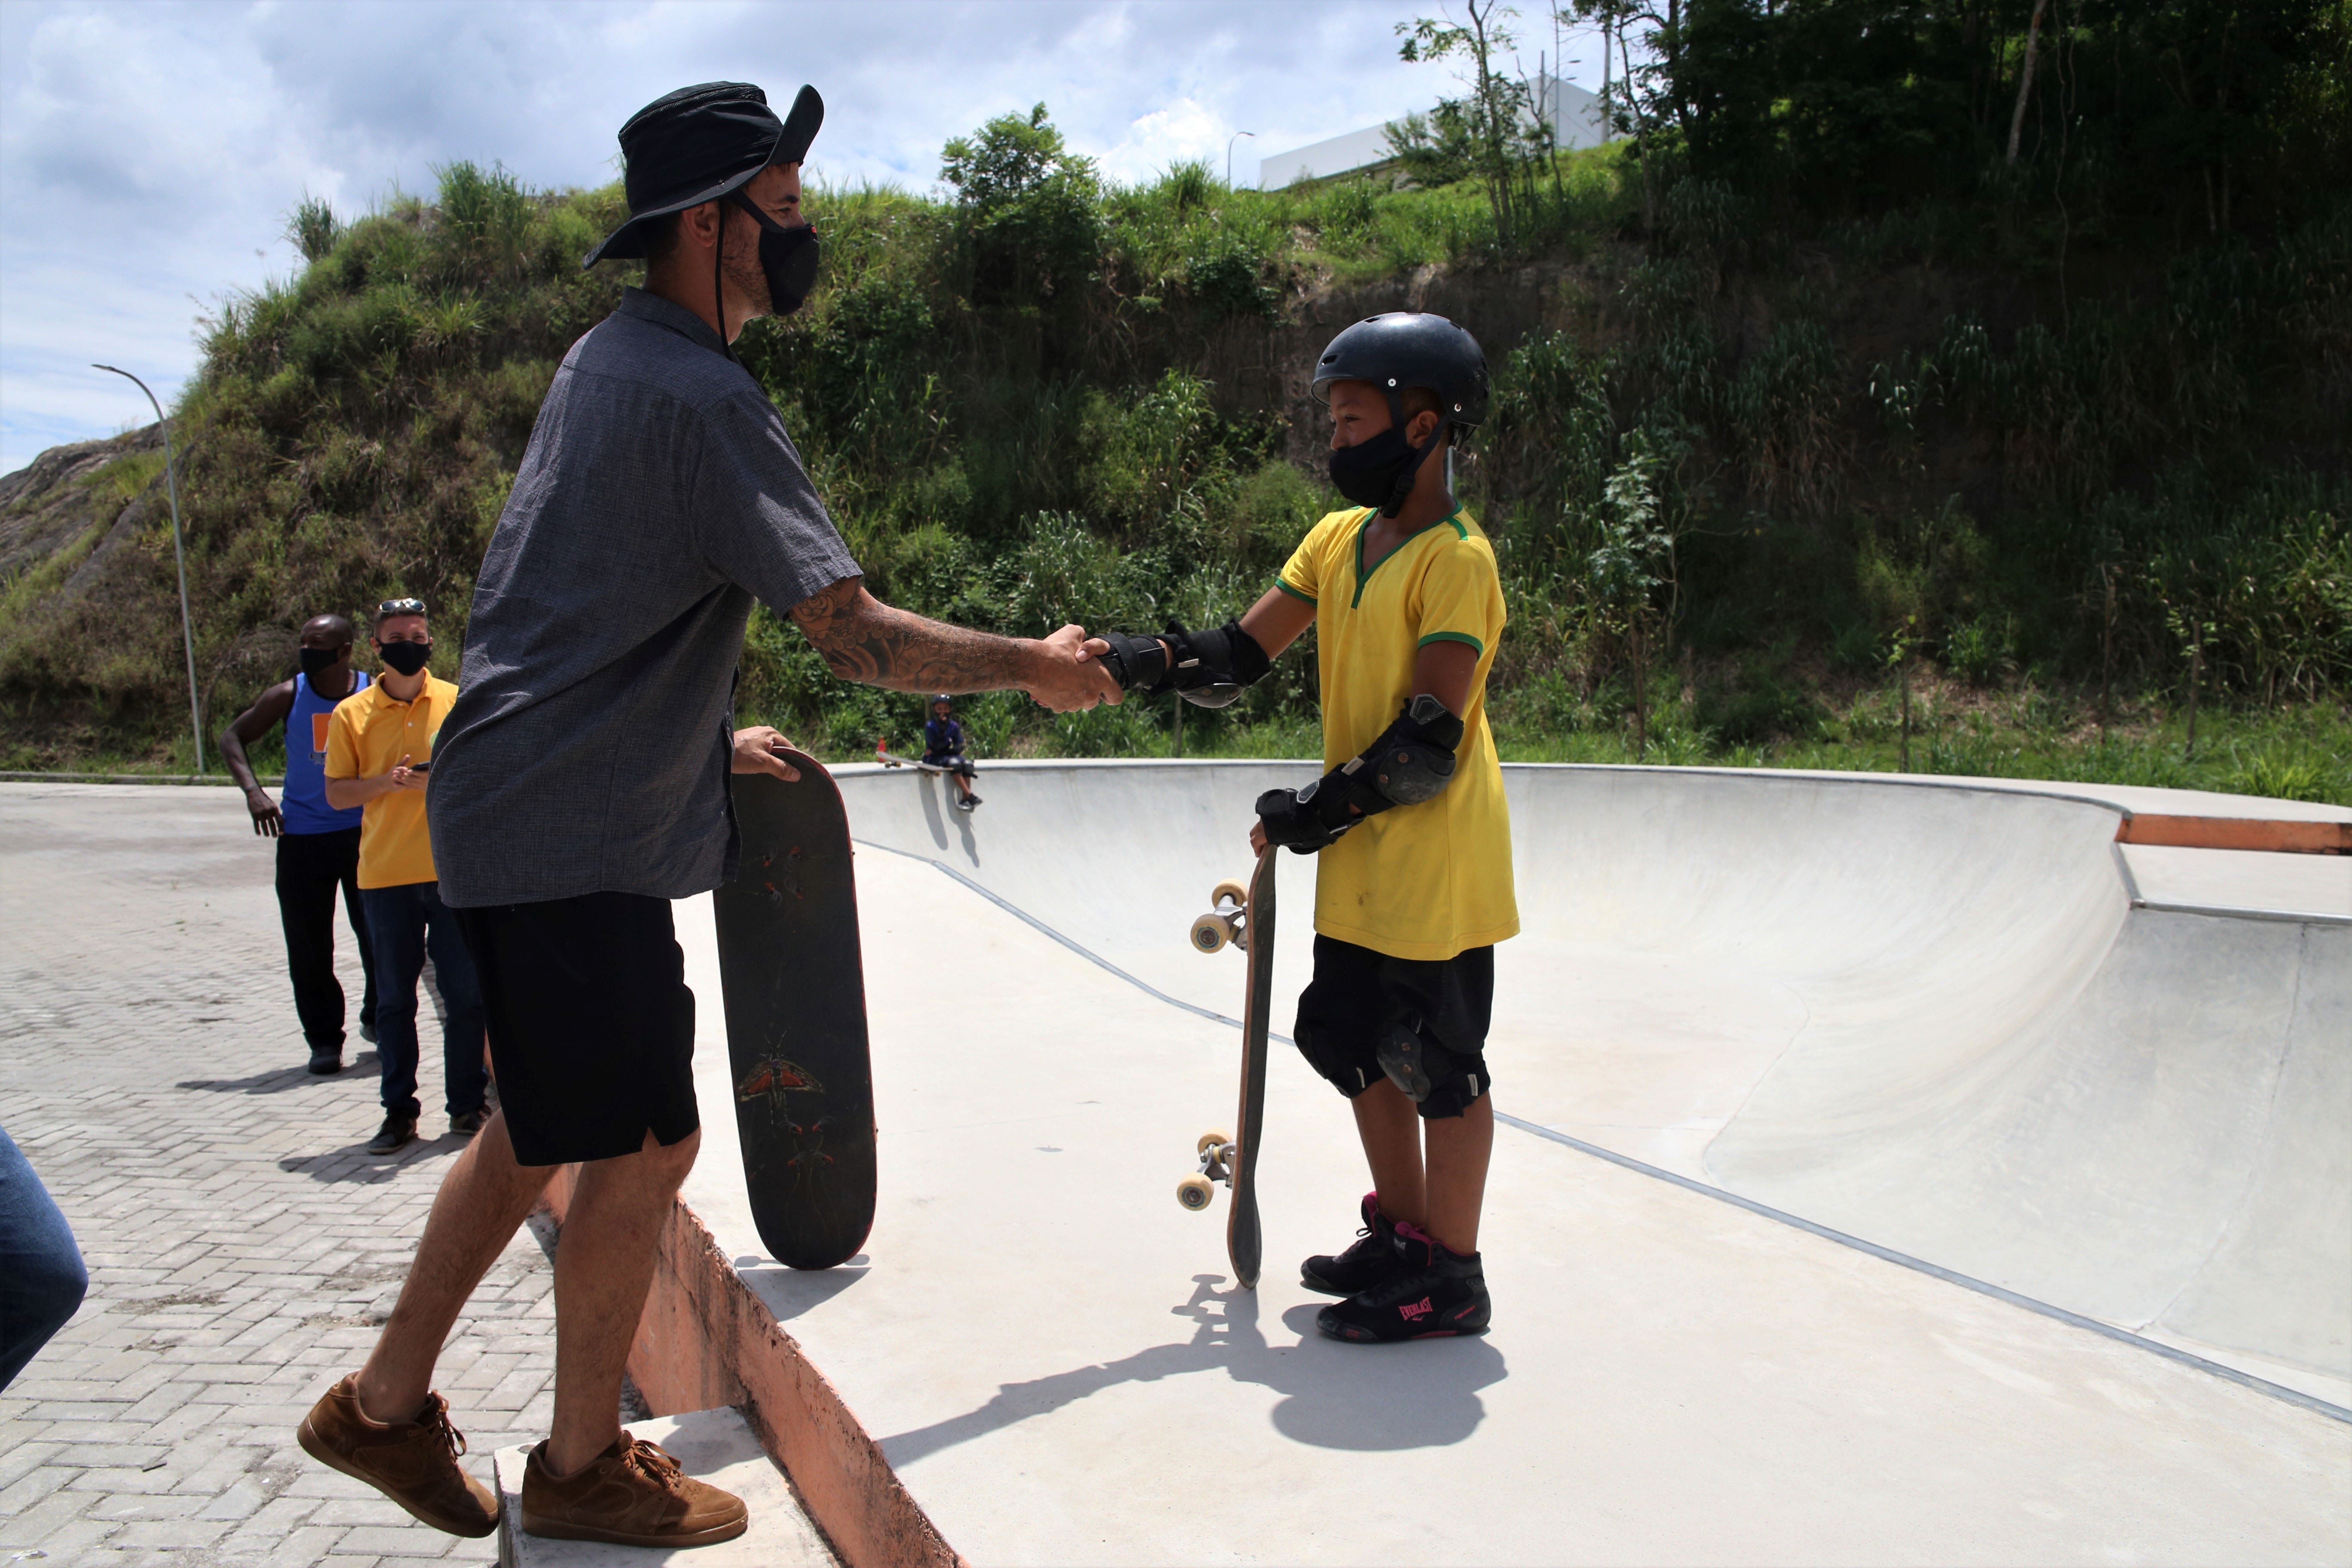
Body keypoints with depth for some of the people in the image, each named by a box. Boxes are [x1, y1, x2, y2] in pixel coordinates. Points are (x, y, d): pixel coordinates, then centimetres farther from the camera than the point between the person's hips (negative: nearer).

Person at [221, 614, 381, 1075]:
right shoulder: (288, 696, -2)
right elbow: (233, 736, 6)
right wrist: (253, 790, -8)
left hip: (364, 833, 0)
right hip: (302, 836, 0)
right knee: (309, 948, 2)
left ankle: (377, 1019, 22)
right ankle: (324, 1040, 14)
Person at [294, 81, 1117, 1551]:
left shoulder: (613, 356, 14)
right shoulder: (704, 399, -18)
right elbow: (860, 635, -22)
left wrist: (701, 735, 24)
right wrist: (1037, 665, -10)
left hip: (524, 810, 10)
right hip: (571, 838, -10)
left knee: (540, 1128, 19)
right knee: (646, 1144, 0)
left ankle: (385, 1404, 33)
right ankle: (582, 1466, 18)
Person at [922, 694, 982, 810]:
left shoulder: (954, 726, 4)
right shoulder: (930, 726, -7)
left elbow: (960, 747, -2)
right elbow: (937, 746, -17)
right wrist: (942, 729, -23)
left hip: (950, 756, 5)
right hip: (933, 760, -5)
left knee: (967, 763, -23)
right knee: (954, 763, -32)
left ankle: (964, 800, -27)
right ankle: (970, 796, -36)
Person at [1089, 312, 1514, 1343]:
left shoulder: (1456, 559, -14)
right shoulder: (1337, 539, 10)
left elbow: (1432, 736, -20)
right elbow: (1242, 656, 3)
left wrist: (1327, 807, -16)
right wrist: (1153, 662, -14)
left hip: (1436, 861, -8)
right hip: (1359, 863, 8)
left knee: (1436, 1062, 1)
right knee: (1355, 1044, 15)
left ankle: (1453, 1278, 16)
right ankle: (1401, 1233, 33)